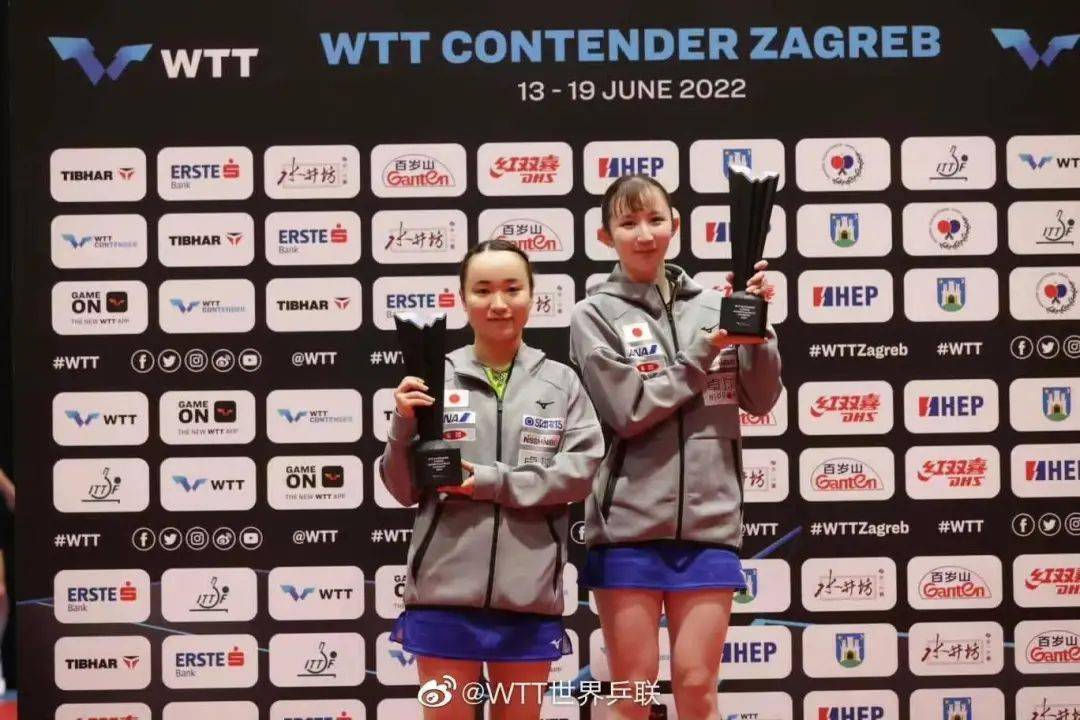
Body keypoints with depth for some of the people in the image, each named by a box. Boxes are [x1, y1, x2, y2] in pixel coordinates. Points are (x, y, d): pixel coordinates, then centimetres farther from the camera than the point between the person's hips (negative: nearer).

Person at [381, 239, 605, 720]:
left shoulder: (561, 382, 5)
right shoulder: (436, 381, 1)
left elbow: (581, 469, -6)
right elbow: (404, 490, 4)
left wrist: (492, 481, -13)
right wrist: (404, 427, -13)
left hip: (528, 592, 1)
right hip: (444, 590, -1)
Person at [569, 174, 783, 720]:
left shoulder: (712, 306, 7)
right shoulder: (594, 316, 0)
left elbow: (761, 399, 5)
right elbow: (628, 411, -10)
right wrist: (706, 350, -11)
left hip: (708, 522, 2)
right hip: (628, 525, -2)